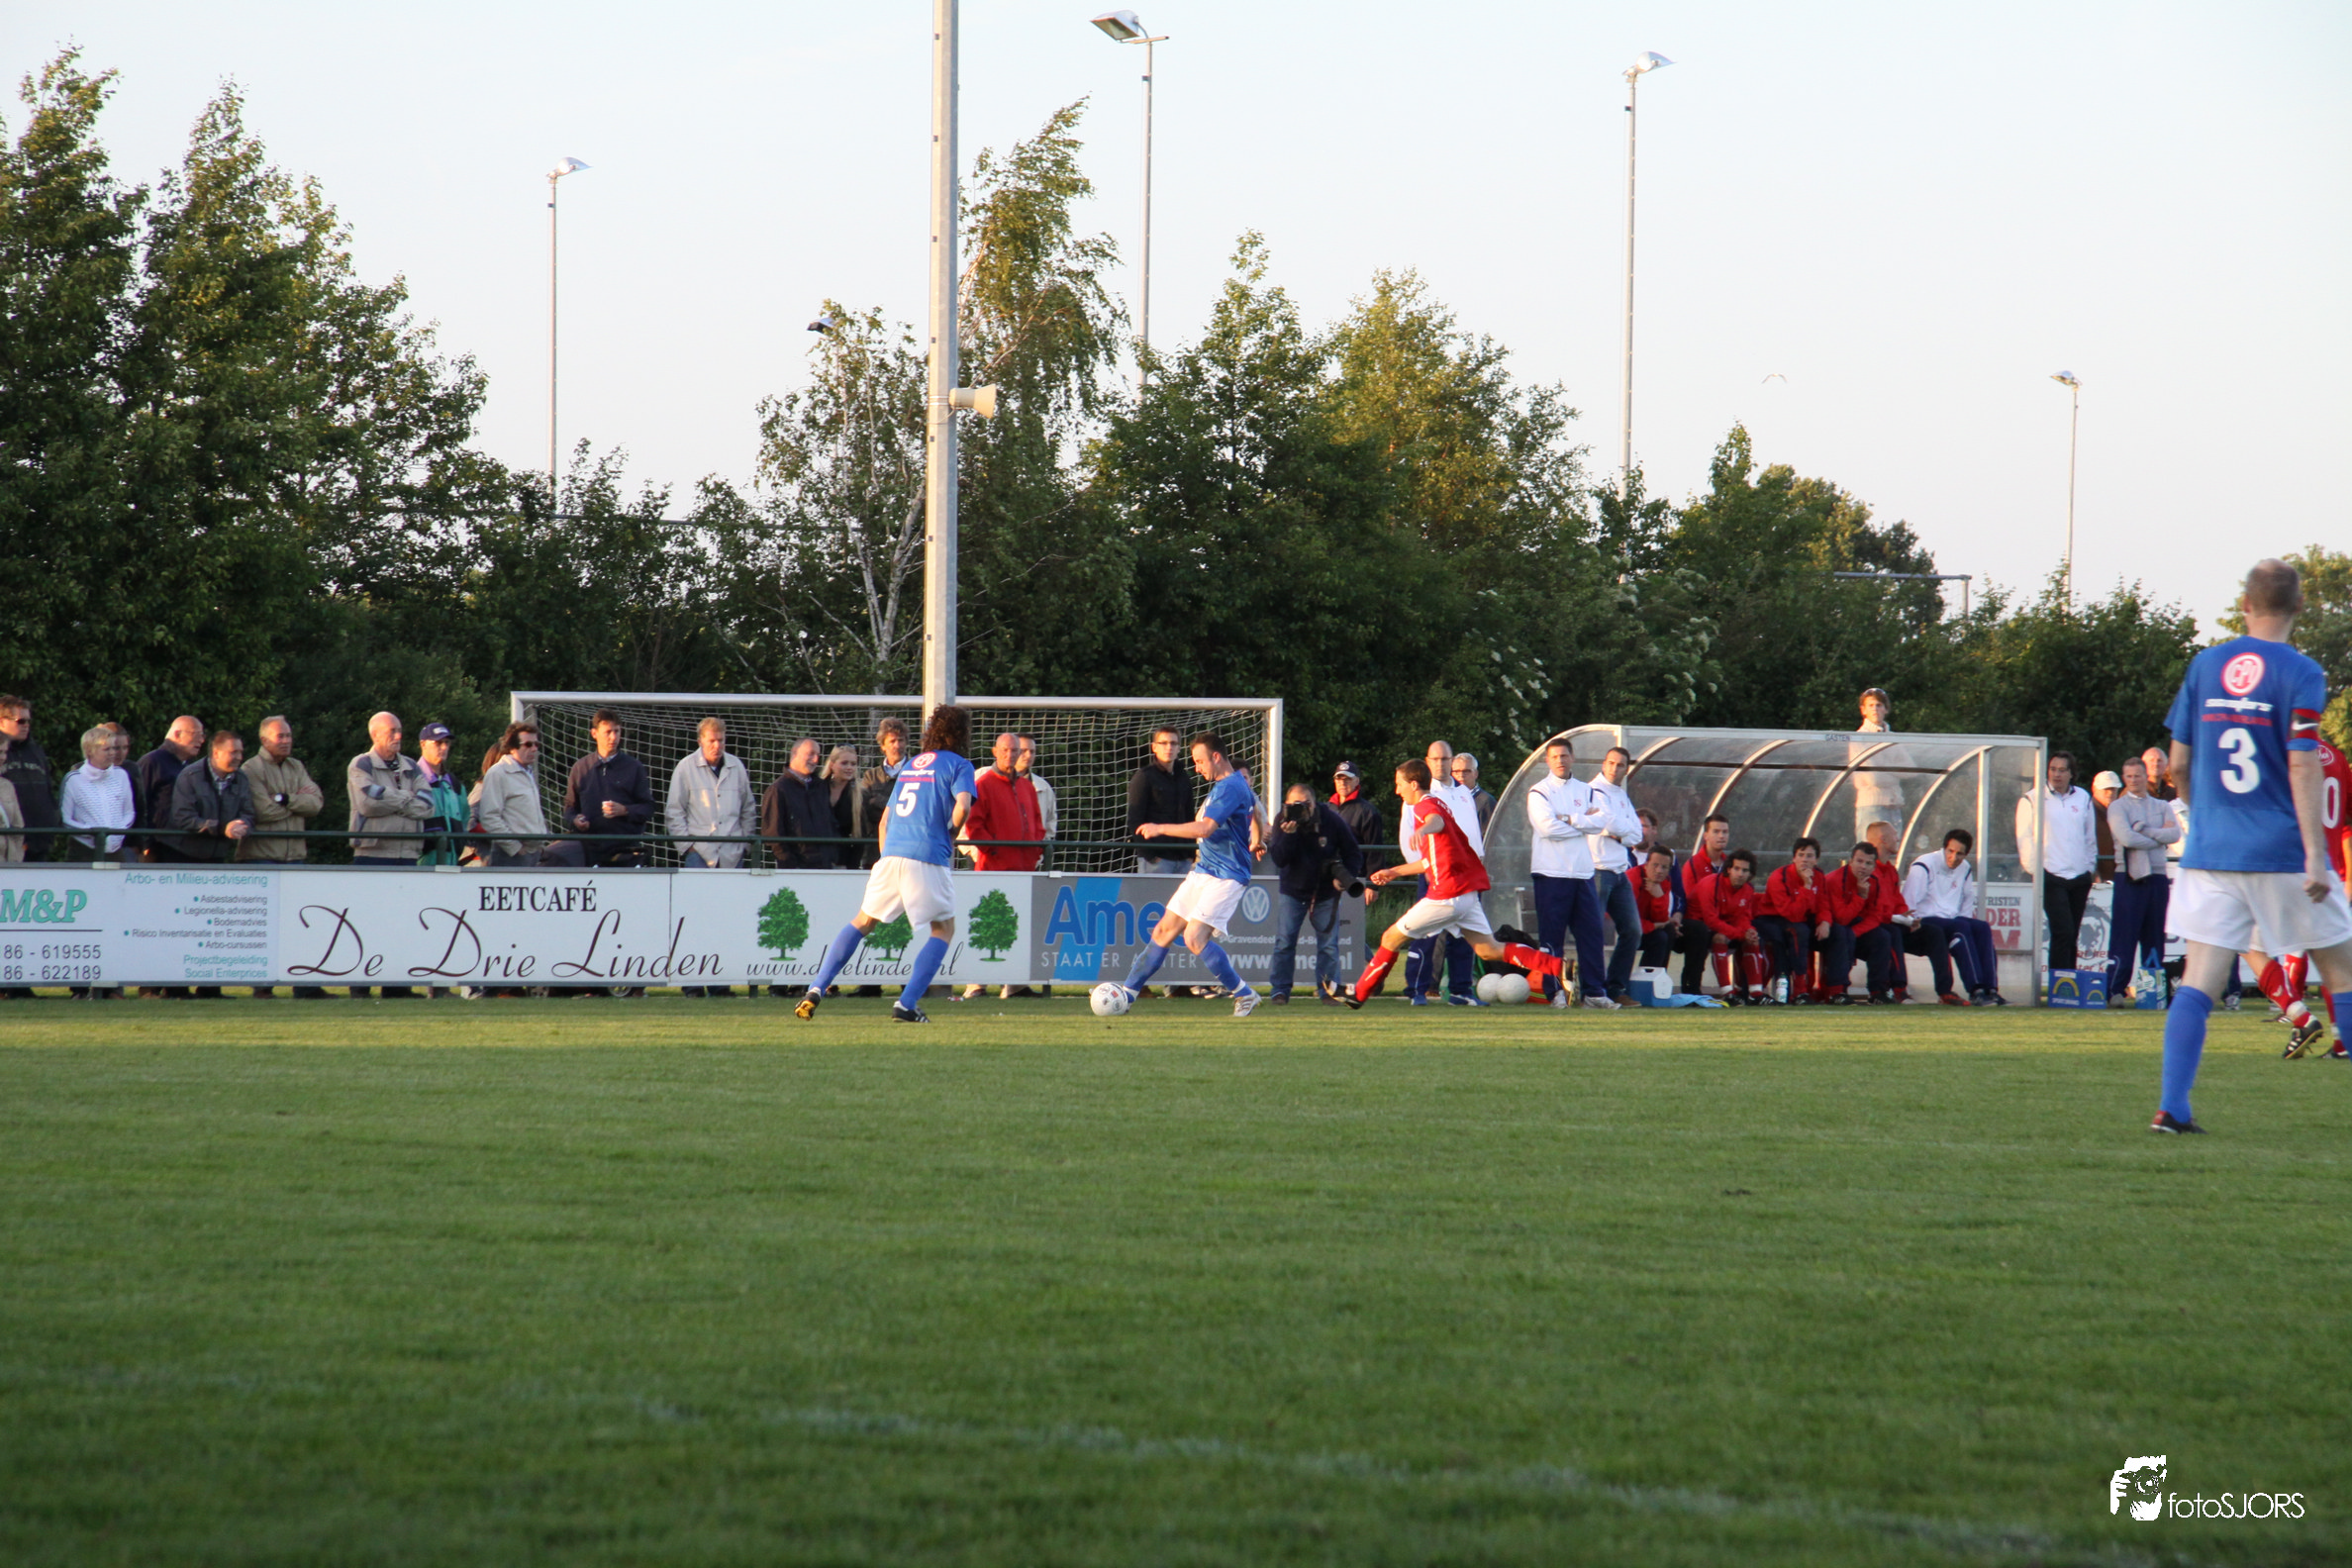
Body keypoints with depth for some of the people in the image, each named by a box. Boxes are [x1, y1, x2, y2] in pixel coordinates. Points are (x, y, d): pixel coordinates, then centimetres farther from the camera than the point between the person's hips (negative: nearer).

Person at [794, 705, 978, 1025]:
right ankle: (906, 1005, -2)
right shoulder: (957, 765, 4)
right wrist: (951, 837, 5)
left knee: (862, 923, 17)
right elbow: (962, 806, -13)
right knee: (944, 929, 11)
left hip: (892, 854, 5)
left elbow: (884, 820, 24)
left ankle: (816, 989, 3)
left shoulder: (911, 764, 23)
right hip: (929, 857, -5)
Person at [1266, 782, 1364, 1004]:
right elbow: (1278, 859, -22)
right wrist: (1288, 834, -37)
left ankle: (1328, 989, 5)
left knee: (1328, 942, -2)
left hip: (1326, 891, 0)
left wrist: (1345, 877, -20)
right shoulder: (1283, 822, -13)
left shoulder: (1332, 820, -14)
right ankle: (1280, 990, -1)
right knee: (1284, 942, -6)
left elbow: (1353, 853, -3)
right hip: (1293, 890, 0)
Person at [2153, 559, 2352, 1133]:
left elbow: (2178, 765, 10)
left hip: (2211, 850, 4)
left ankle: (2171, 1106, -11)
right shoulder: (2299, 674, -7)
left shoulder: (2204, 666, 6)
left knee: (2199, 979, 1)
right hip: (2282, 850, -3)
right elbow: (2303, 768, -14)